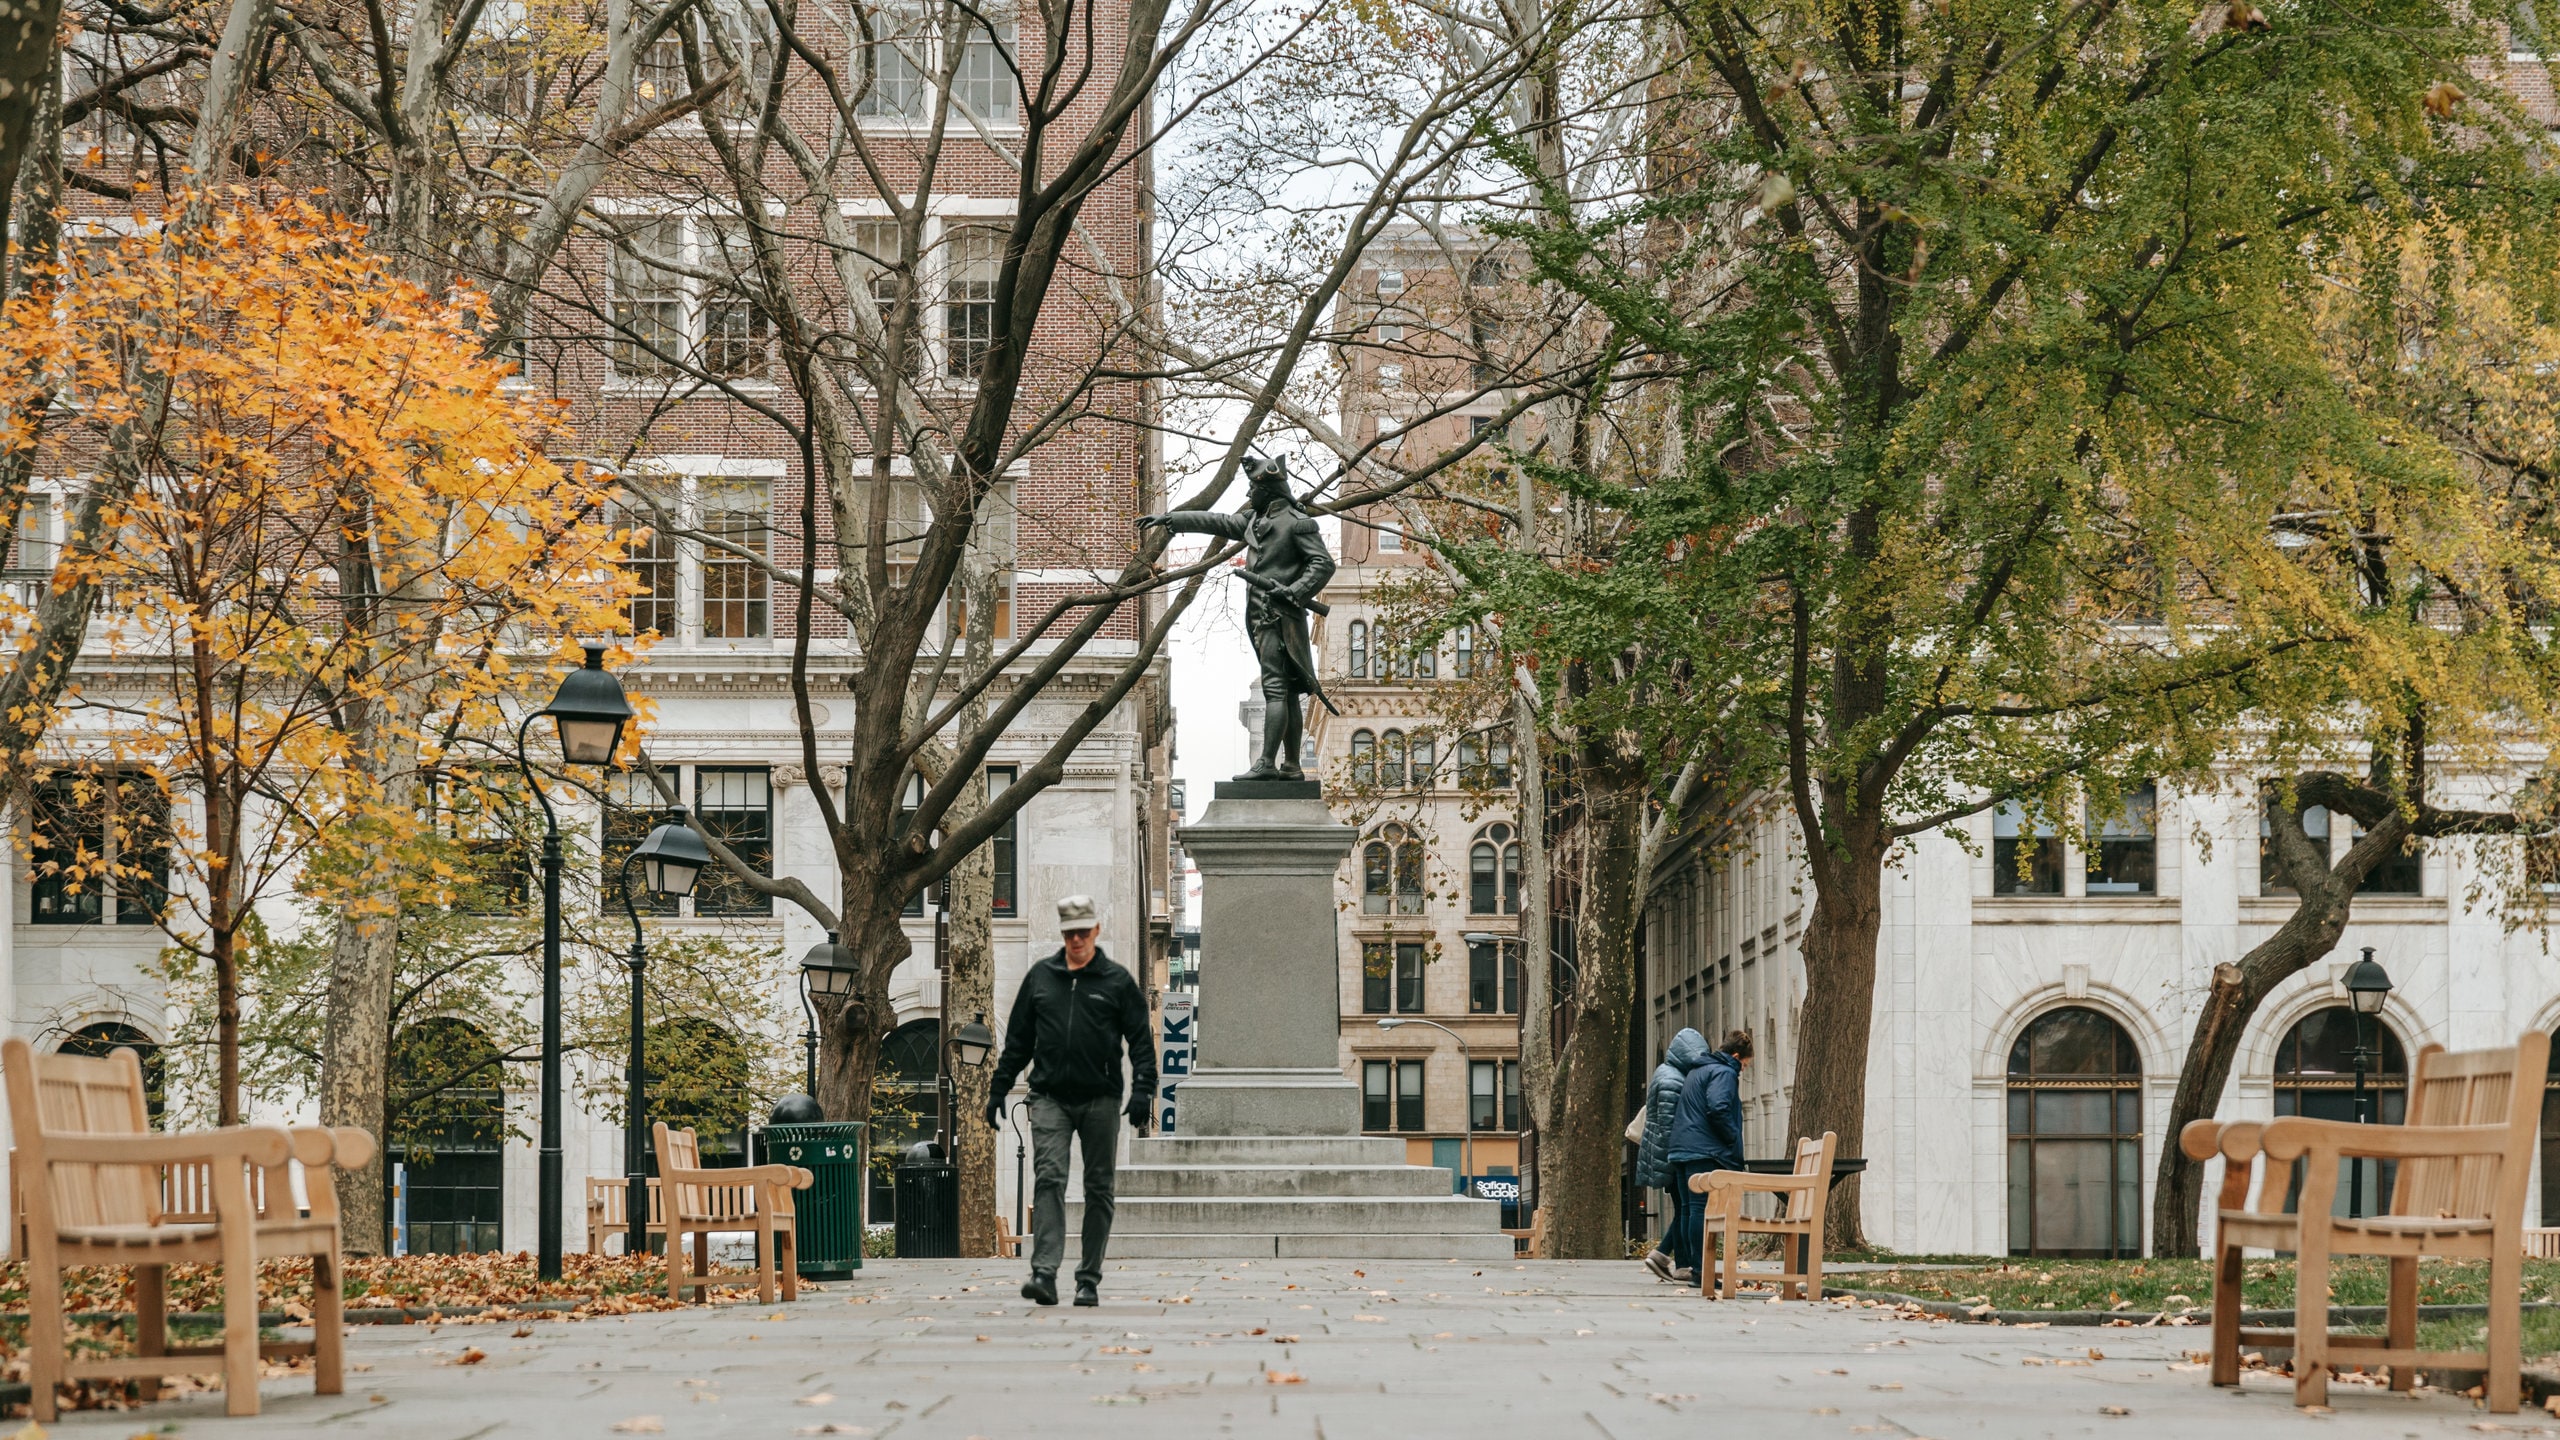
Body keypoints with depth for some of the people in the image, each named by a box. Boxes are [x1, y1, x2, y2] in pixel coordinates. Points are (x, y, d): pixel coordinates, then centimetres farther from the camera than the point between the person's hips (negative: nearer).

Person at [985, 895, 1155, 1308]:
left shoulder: (1118, 981, 5)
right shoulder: (1039, 977, 11)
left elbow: (1141, 1040, 3)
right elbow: (1017, 1040, 16)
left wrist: (1143, 1089, -10)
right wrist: (999, 1089, 11)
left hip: (1100, 1099, -1)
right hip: (1050, 1098, 1)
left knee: (1098, 1189, 3)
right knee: (1048, 1179, -14)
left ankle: (1089, 1279, 10)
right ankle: (1044, 1273, -21)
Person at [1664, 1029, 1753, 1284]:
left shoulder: (1696, 1072, 23)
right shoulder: (1724, 1073, -7)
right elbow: (1718, 1109, -20)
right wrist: (1734, 1139, -9)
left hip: (1681, 1148, 10)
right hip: (1706, 1151, -10)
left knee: (1688, 1208, 11)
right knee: (1703, 1208, -12)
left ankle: (1684, 1264, 12)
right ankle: (1700, 1269, -16)